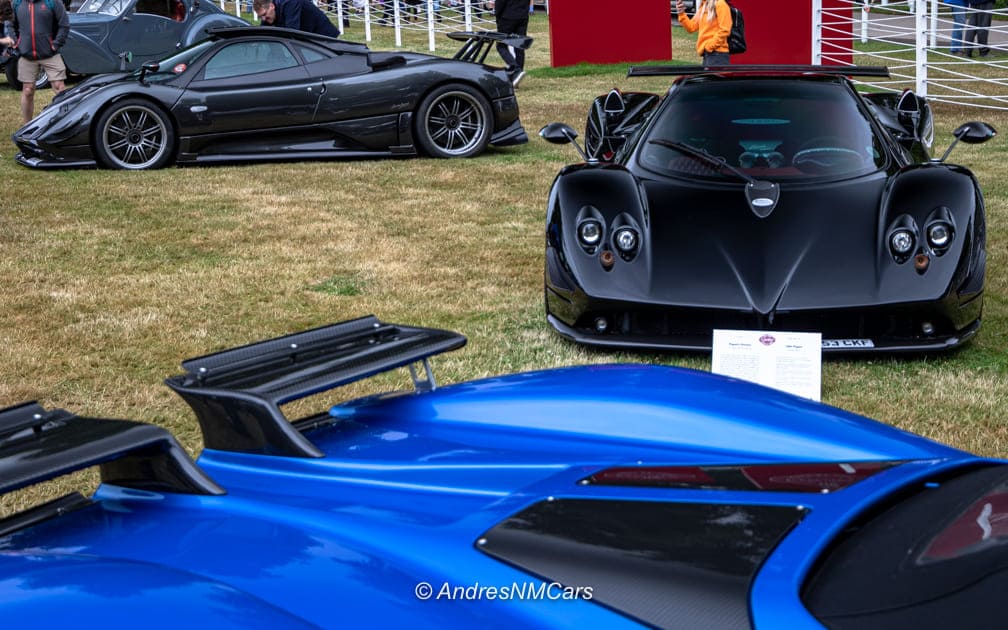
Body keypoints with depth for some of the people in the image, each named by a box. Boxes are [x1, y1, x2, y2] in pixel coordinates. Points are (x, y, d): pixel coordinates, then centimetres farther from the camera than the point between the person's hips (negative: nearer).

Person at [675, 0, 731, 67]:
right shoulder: (703, 6, 17)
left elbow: (724, 30, -16)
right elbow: (691, 27, 15)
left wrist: (710, 45, -16)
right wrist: (681, 14, 2)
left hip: (717, 53, -9)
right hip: (706, 53, 9)